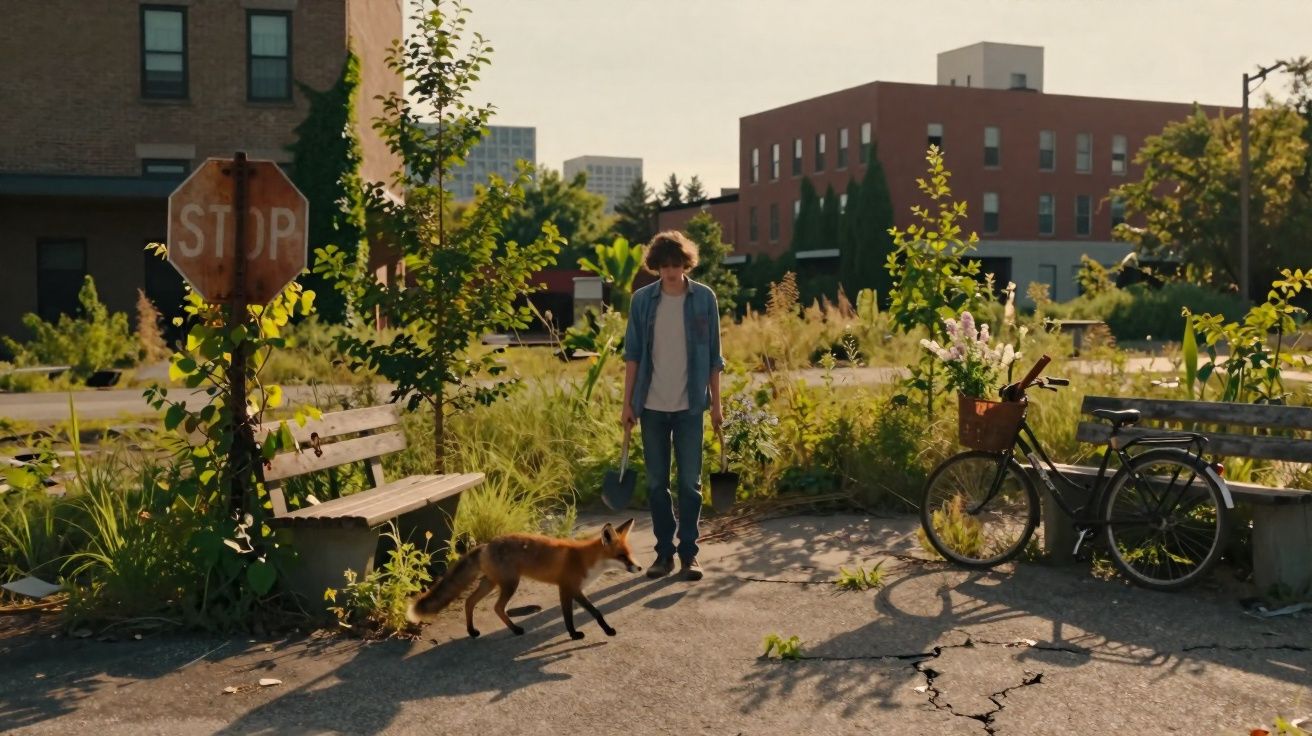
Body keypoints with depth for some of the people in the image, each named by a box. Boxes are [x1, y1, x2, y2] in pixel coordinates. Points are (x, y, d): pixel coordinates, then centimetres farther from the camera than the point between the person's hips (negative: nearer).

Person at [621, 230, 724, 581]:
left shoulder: (704, 298, -1)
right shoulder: (642, 299, 2)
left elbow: (713, 355, 3)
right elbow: (633, 354, 5)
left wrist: (716, 404, 2)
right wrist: (628, 403, 1)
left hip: (689, 406, -1)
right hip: (652, 406, 2)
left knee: (689, 483, 2)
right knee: (656, 483, 7)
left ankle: (689, 554, 11)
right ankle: (664, 552, 17)